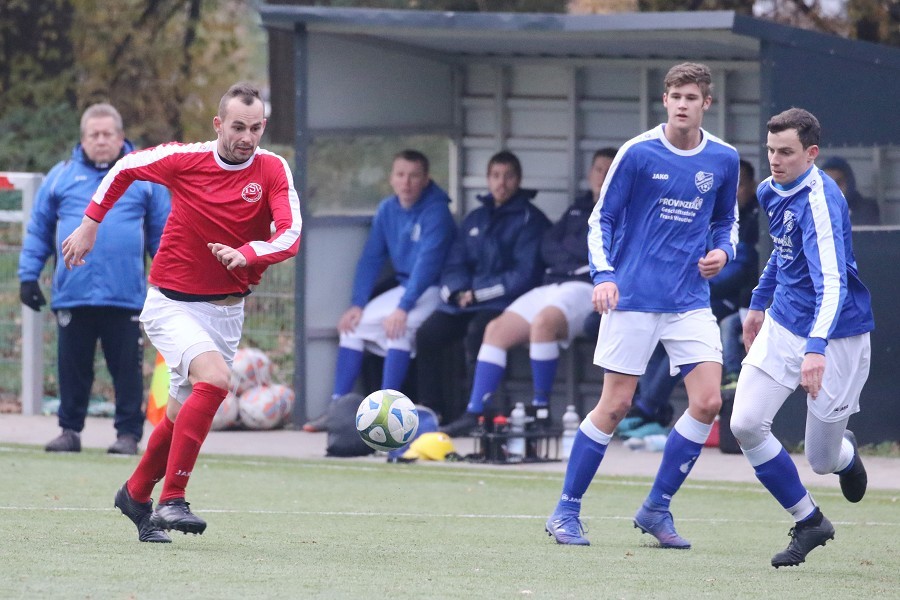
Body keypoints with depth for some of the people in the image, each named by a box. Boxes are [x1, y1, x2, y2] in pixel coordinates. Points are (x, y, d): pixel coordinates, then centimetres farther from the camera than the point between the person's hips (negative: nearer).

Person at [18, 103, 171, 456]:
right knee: (73, 369, 6)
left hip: (126, 297, -1)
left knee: (127, 369, 1)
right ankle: (70, 430, 16)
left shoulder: (145, 178, 8)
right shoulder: (61, 177, 9)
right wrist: (28, 277, 4)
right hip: (72, 295, 1)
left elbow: (163, 235, 9)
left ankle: (129, 433, 7)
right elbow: (38, 232, 10)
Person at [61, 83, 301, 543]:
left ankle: (136, 495, 37)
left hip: (226, 310, 3)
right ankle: (172, 501, -27)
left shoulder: (273, 171, -7)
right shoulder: (184, 160, -9)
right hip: (172, 303, -3)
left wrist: (246, 253, -37)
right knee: (215, 378, -28)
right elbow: (125, 168, 9)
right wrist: (89, 224, 10)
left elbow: (290, 235, -19)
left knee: (183, 414, 11)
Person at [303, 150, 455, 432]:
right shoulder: (388, 209, 3)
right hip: (404, 287, 8)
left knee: (398, 327, -32)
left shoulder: (435, 211, -18)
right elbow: (371, 258, 4)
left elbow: (427, 262, -26)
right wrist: (357, 304, -7)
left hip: (434, 290, -8)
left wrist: (403, 308, -34)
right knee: (353, 324, -2)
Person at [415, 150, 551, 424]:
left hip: (504, 301, -6)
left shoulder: (530, 219, 1)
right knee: (427, 334, -19)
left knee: (477, 332, -36)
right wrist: (457, 291, -7)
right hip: (465, 300, 6)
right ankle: (433, 410, -14)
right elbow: (454, 264, 16)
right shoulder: (474, 219, 21)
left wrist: (478, 294, -12)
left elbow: (525, 274, -7)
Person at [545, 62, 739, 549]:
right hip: (634, 297, -4)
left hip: (691, 301, 4)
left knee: (708, 402, -8)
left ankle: (657, 508, 7)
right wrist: (603, 275, -13)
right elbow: (602, 219, 0)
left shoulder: (724, 160, 5)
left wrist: (722, 252, -1)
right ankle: (566, 511, 9)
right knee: (615, 405, -5)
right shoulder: (638, 153, -6)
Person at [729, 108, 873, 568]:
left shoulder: (820, 201, -25)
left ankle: (844, 453, 42)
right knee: (746, 424, -11)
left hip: (834, 336, -7)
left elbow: (833, 283, -36)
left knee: (821, 461, 1)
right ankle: (809, 522, 7)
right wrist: (759, 301, 30)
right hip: (783, 325, 7)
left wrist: (817, 348, -49)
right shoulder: (771, 192, 2)